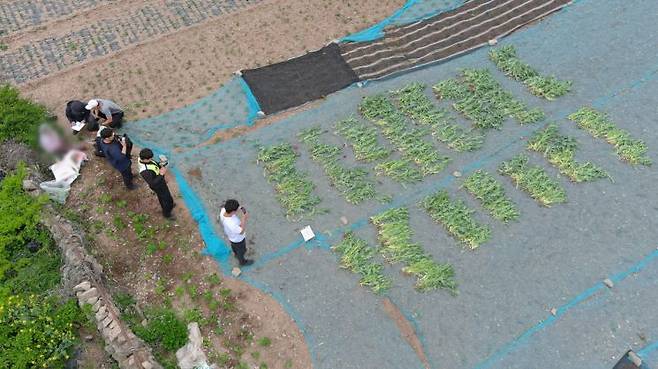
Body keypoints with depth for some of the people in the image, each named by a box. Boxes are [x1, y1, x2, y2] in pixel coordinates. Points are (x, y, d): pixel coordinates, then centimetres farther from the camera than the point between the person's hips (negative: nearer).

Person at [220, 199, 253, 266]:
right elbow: (241, 232, -32)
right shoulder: (231, 224, -49)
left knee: (234, 246, 38)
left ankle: (236, 254, 69)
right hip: (238, 239, -6)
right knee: (241, 250, 27)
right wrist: (244, 219, -37)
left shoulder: (223, 210, -31)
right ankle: (242, 261, 57)